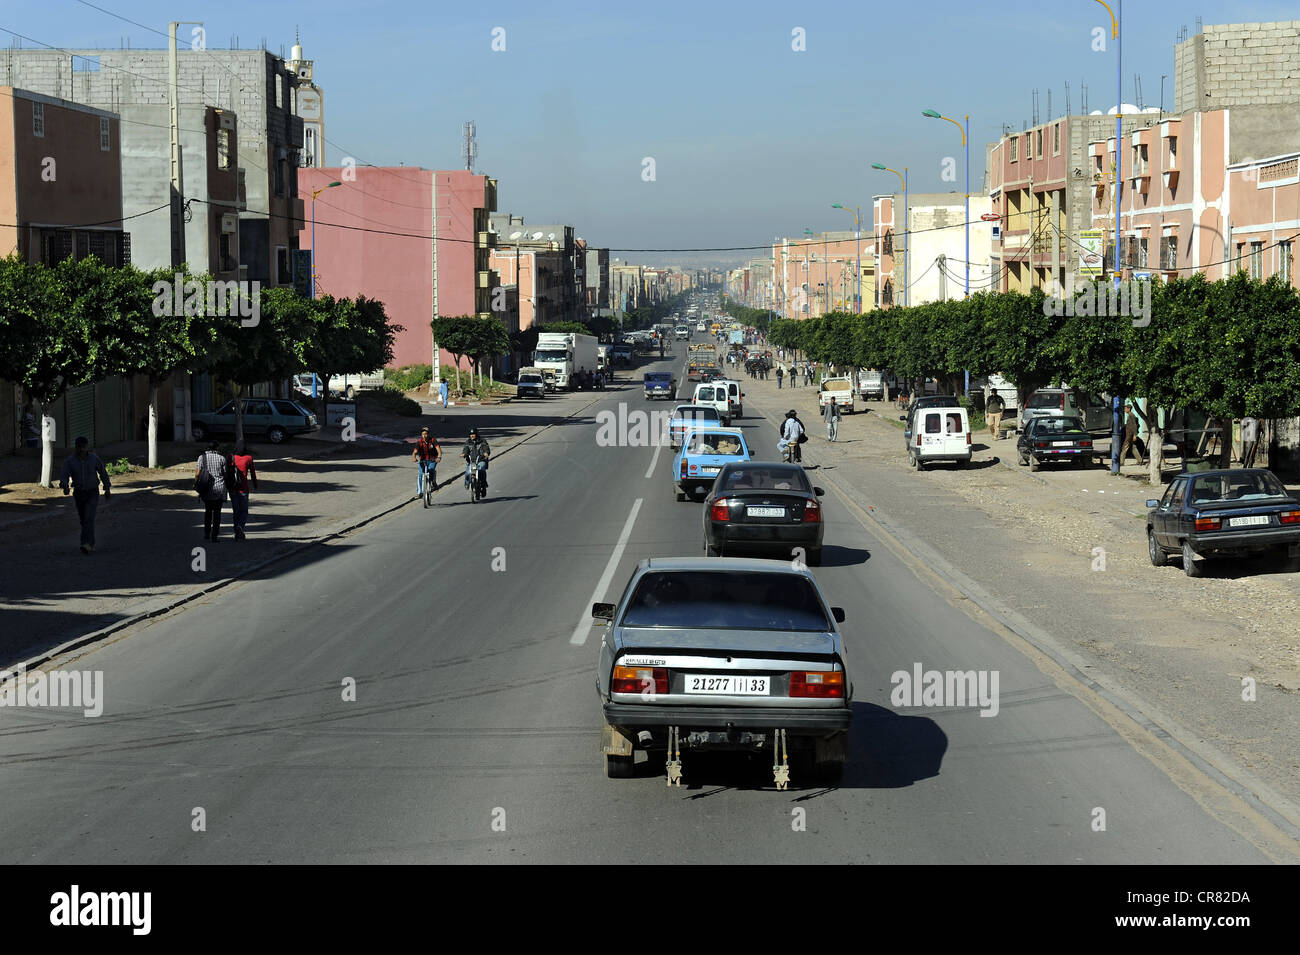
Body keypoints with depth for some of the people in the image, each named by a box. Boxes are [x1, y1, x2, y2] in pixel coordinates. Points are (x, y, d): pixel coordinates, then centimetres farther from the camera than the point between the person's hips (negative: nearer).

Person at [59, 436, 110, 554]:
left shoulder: (94, 458, -11)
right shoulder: (70, 460, -11)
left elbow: (103, 472, 4)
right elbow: (63, 476, -20)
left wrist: (107, 489, 10)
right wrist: (65, 486, -42)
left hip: (92, 493, -3)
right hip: (78, 493, 3)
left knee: (89, 518, -20)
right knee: (83, 520, 15)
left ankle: (86, 545, -31)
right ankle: (92, 544, 35)